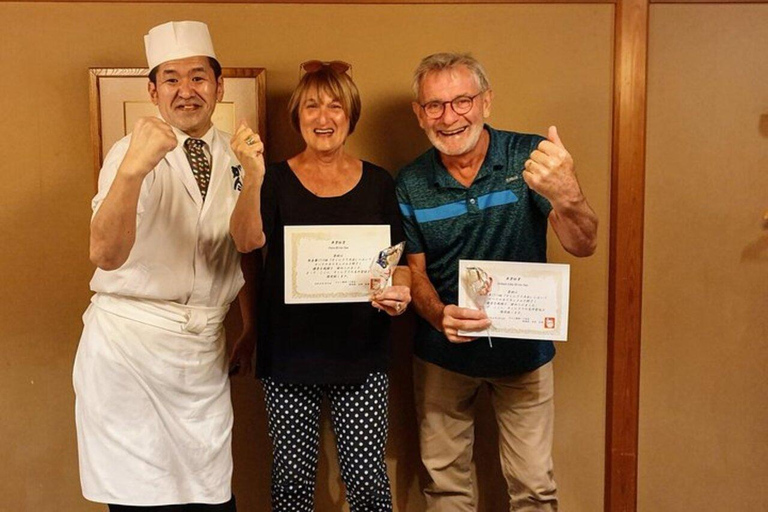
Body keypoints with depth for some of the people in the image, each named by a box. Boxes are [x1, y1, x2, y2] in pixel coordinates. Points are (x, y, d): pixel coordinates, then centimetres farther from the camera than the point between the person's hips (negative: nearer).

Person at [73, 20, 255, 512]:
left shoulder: (235, 157, 5)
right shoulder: (133, 152, -9)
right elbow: (106, 254, -25)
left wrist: (253, 329, 19)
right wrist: (132, 169, -41)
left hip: (204, 350, 4)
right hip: (130, 346, -3)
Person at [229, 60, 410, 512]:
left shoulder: (378, 183, 6)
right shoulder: (276, 179, 2)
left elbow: (400, 262, 9)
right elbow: (248, 241, -15)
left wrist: (399, 293, -14)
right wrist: (253, 178, -32)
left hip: (361, 354, 0)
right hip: (289, 353, 0)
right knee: (293, 475, 10)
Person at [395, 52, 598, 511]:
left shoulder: (529, 158, -14)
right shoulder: (410, 184, -7)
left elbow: (582, 246, -23)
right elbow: (415, 272, -1)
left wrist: (568, 196, -46)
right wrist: (439, 315, -24)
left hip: (523, 349, -1)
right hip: (443, 354, 2)